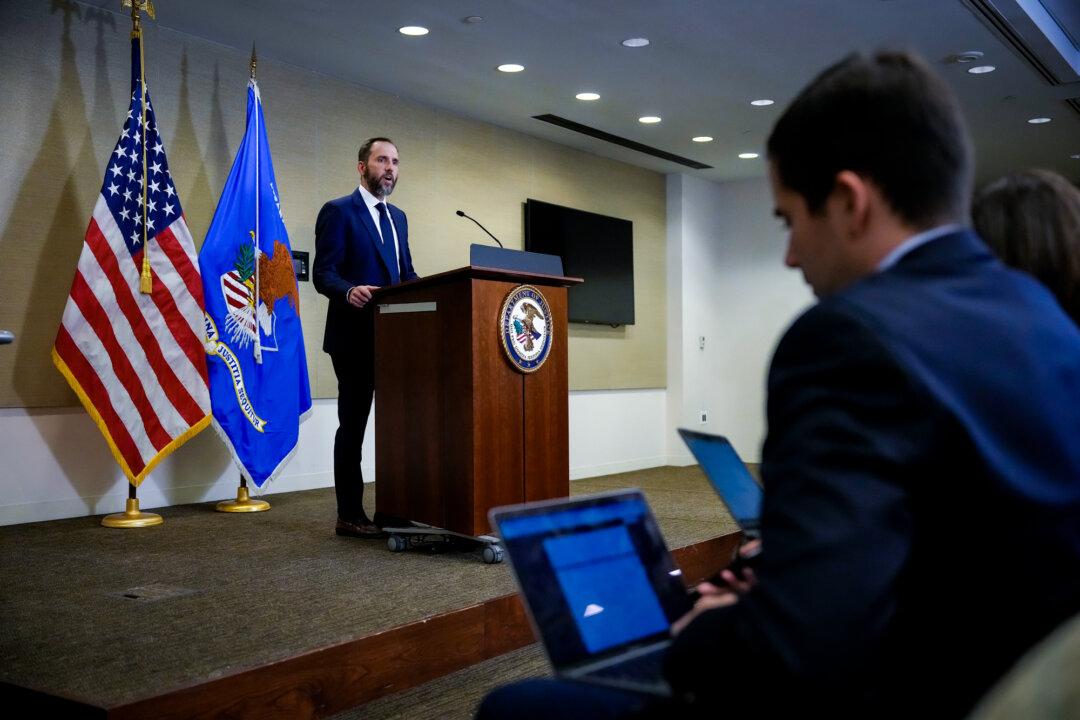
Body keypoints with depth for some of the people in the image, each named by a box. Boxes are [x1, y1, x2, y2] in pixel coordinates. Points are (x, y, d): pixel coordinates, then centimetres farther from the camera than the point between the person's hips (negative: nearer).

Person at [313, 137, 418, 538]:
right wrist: (350, 290, -33)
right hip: (355, 336, -7)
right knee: (353, 424, -1)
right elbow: (324, 274, -13)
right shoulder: (338, 212, -4)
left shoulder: (397, 217, 18)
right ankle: (349, 516, 6)